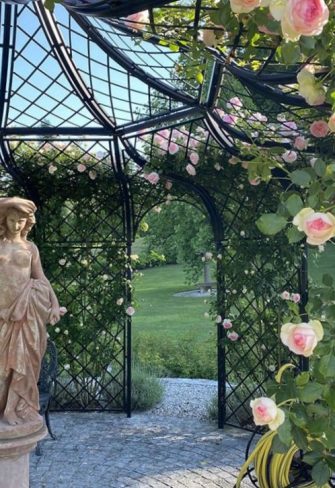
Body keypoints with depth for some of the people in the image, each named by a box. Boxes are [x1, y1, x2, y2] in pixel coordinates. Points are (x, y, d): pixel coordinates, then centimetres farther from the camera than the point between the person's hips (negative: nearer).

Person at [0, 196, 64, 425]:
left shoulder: (30, 248, 7)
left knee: (24, 359, 3)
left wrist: (55, 304, -2)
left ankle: (20, 408, 12)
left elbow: (42, 279, 8)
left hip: (26, 310, 1)